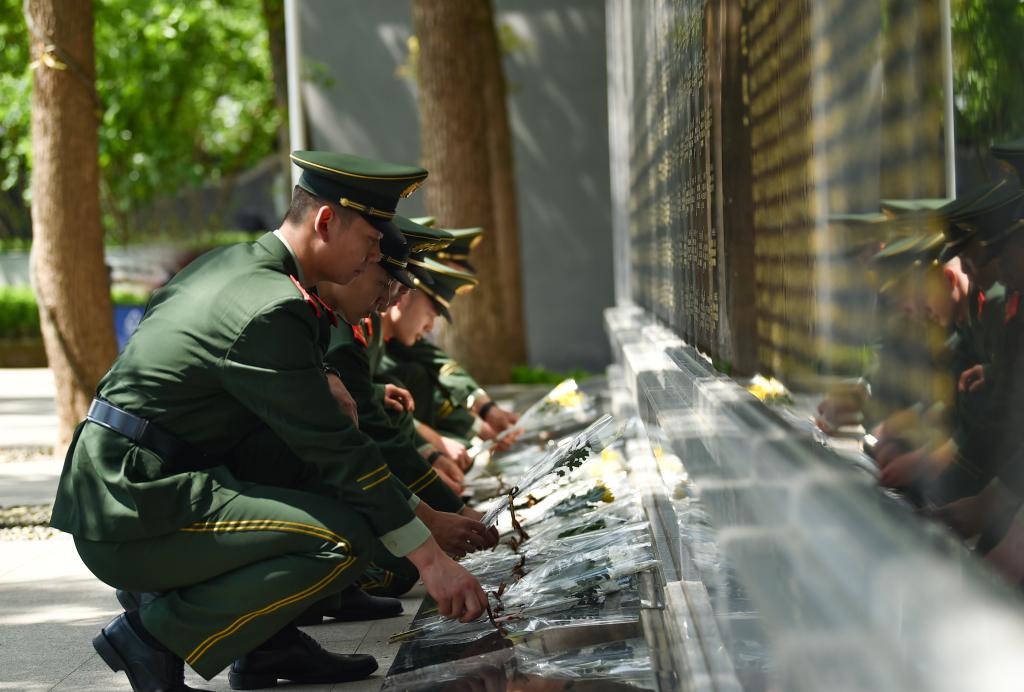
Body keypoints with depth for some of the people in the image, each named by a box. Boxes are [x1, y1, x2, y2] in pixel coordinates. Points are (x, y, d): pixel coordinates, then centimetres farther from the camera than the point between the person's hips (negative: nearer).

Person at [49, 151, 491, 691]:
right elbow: (334, 449, -16)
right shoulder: (271, 310, -17)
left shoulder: (231, 263, 14)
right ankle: (155, 635, -7)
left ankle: (267, 644, 13)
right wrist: (428, 557, -12)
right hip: (130, 520, -10)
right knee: (348, 540, -19)